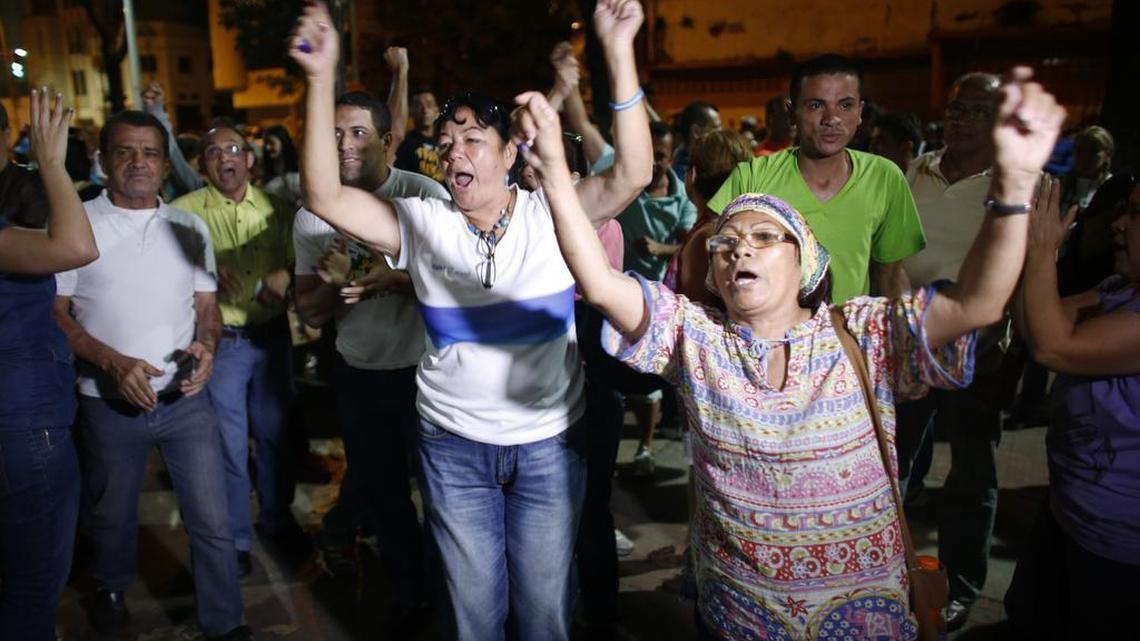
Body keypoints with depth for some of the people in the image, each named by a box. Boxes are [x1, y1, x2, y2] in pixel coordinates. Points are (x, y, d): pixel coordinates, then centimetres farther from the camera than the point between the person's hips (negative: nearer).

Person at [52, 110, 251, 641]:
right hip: (109, 403, -1)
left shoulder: (190, 227, 5)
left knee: (212, 520, 3)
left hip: (186, 398, 2)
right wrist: (114, 363, -19)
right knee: (112, 516, 19)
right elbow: (54, 314, -5)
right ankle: (111, 588, 49)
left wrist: (206, 345, -13)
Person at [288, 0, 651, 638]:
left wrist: (619, 51, -31)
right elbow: (324, 196, -13)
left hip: (550, 442, -1)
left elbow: (633, 174, -21)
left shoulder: (550, 211, -6)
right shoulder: (422, 222, -3)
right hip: (453, 445, 1)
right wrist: (322, 78, -22)